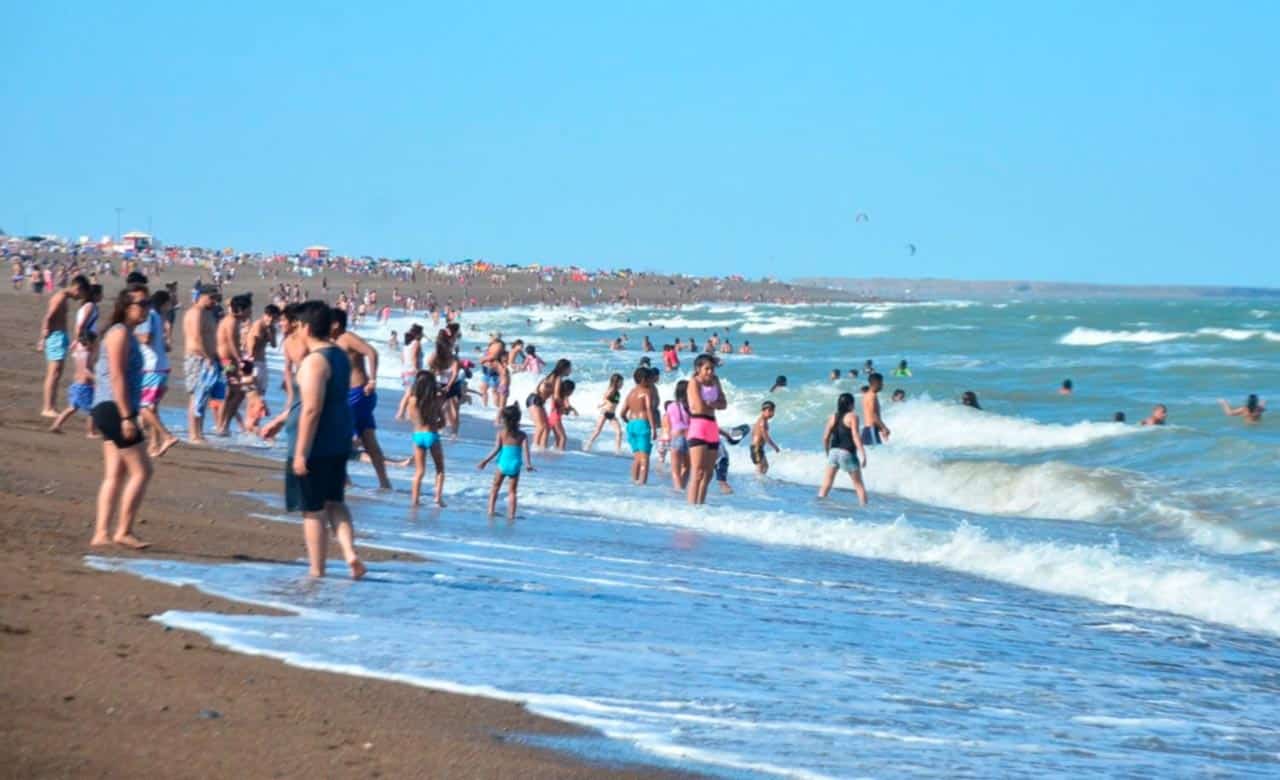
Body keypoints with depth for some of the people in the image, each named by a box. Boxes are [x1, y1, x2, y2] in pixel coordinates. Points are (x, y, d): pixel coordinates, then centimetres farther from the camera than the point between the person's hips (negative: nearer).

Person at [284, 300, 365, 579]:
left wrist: (300, 452, -22)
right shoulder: (341, 356, 11)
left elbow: (311, 409, -24)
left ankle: (317, 572, 7)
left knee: (313, 510, 1)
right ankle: (350, 552, 1)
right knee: (335, 502, 19)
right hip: (339, 443, 9)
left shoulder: (314, 362, -18)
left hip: (315, 447, -9)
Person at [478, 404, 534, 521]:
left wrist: (485, 461, -1)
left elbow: (496, 449, -6)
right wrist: (528, 464, -16)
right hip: (515, 466, 1)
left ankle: (491, 510, 12)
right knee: (512, 491, 10)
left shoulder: (501, 433, -3)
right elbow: (525, 450, -11)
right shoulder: (522, 435, 0)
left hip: (503, 464, -1)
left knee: (495, 487, 17)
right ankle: (511, 514, 5)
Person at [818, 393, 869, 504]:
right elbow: (855, 436, -15)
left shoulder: (832, 417, 8)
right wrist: (863, 454, -17)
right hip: (847, 453, -4)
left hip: (833, 451, 4)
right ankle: (864, 506, 2)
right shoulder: (852, 416, -6)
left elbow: (825, 438, 8)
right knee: (858, 484, 6)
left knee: (827, 483, 7)